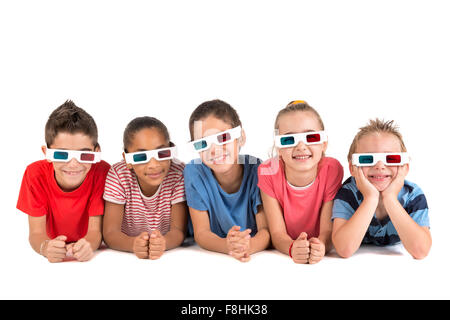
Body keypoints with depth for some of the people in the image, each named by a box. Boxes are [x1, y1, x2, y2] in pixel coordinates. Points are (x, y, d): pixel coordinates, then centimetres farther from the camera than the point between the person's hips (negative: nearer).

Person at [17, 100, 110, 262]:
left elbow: (95, 229, -17)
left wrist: (87, 246, -39)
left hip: (89, 255, -1)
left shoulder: (101, 172, -18)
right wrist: (45, 247, -37)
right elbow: (36, 232, -15)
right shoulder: (35, 174, -15)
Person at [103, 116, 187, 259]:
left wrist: (163, 242, -43)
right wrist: (134, 244, -42)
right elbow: (110, 232, -20)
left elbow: (178, 230, -19)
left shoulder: (178, 174, -16)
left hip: (170, 252, 0)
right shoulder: (118, 175, -16)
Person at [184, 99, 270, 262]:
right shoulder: (194, 172, -14)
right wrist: (227, 245, -37)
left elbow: (266, 229, -17)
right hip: (210, 257, 0)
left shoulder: (257, 170, -15)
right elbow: (201, 232, -14)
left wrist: (249, 246, -42)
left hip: (257, 254, 0)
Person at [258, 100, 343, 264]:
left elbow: (327, 230, -15)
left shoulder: (332, 170, -15)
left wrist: (320, 246, -37)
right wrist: (293, 248, -37)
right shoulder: (268, 172, -15)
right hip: (284, 255, 0)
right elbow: (277, 233, -15)